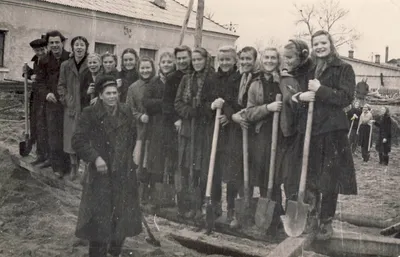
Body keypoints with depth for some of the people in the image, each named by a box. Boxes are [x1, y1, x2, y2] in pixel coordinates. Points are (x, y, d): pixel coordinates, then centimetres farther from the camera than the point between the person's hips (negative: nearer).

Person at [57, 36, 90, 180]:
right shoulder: (65, 65, 7)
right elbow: (61, 85, 9)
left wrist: (92, 99, -10)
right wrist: (66, 99, -4)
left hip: (86, 107, -3)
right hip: (71, 107, 3)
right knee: (71, 138, 6)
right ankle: (74, 166, 21)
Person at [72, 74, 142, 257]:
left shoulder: (126, 112, 4)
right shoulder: (90, 114, -9)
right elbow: (78, 141, -11)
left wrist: (126, 157, 12)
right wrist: (95, 158, -19)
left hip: (124, 172, 4)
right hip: (101, 173, -4)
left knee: (123, 215, 12)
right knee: (99, 217, 0)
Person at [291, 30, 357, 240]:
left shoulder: (343, 69, 1)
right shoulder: (310, 71, 17)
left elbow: (346, 97, -9)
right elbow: (294, 94, 17)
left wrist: (320, 90, -15)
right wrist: (301, 96, -6)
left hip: (332, 130, -5)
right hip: (309, 129, 5)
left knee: (330, 178, -1)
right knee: (310, 175, 8)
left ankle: (326, 221, 10)